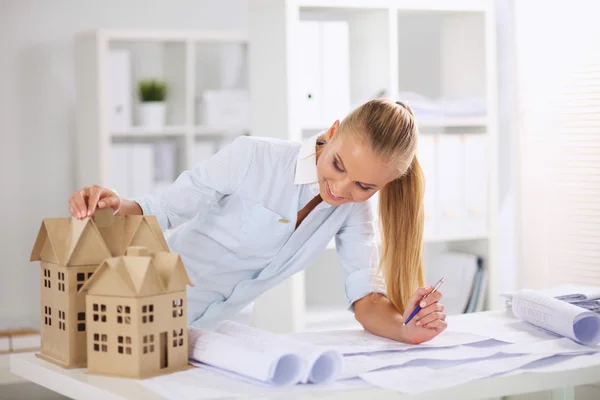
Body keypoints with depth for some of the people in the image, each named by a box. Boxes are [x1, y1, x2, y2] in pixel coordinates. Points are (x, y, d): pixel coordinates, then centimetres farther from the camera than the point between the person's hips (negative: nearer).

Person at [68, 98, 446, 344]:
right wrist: (115, 206, -37)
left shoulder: (353, 207, -8)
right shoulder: (251, 158, -23)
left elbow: (367, 300, -12)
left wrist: (405, 328, -33)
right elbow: (158, 211, -16)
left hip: (217, 329, 5)